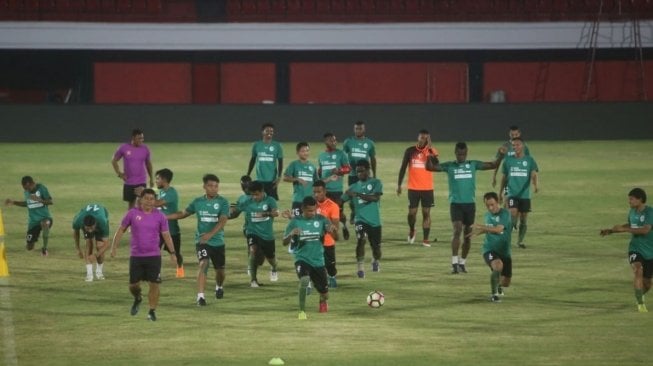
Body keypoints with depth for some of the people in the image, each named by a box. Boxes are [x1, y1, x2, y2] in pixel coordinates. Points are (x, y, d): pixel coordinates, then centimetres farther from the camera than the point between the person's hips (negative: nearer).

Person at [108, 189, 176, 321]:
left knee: (155, 284, -6)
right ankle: (137, 299, 38)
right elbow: (121, 230, 6)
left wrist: (172, 252, -3)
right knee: (133, 285, 4)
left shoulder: (160, 216, 0)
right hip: (136, 255, 0)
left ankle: (152, 311, 8)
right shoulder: (132, 213, -1)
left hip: (154, 256, 0)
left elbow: (166, 235, 4)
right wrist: (114, 247, 0)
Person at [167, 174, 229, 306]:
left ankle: (219, 287, 46)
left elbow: (223, 221, -20)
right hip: (202, 240, 0)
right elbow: (183, 213, 14)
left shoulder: (223, 202, -8)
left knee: (220, 269, 14)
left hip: (218, 241, 0)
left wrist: (210, 234, -34)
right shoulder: (198, 201, 1)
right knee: (203, 264, -21)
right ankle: (200, 296, -24)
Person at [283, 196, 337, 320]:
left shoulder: (321, 219, -3)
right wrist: (291, 234, -26)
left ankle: (322, 300, 48)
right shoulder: (295, 221, -6)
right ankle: (302, 311, -20)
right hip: (302, 258, -2)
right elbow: (285, 242, -4)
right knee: (304, 280, -34)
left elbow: (336, 236, -8)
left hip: (318, 260, 2)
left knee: (325, 294, 10)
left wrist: (332, 230, -31)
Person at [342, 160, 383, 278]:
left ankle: (375, 261, 46)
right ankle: (360, 269, -22)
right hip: (361, 219, 0)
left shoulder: (376, 183, -4)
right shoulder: (354, 187, 5)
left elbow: (376, 197, -21)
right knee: (360, 240, -26)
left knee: (376, 247, 11)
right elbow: (342, 200, 6)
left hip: (374, 221, 0)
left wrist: (358, 194, -29)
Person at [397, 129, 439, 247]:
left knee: (426, 213, 0)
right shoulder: (410, 151, 0)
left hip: (427, 188, 0)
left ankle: (426, 240, 3)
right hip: (413, 188, 0)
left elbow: (434, 166, -21)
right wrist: (399, 185, 1)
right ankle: (411, 230, 31)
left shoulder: (431, 151, -2)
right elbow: (403, 168, 5)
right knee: (412, 212, 2)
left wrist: (429, 149, -25)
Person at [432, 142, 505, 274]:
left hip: (470, 203, 3)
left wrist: (500, 155, -10)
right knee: (457, 230, -19)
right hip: (455, 203, -2)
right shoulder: (449, 166, 3)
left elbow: (493, 165, 7)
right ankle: (454, 263, -19)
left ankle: (462, 263, 22)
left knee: (467, 235, 7)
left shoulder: (473, 164, 7)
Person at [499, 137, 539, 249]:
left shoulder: (529, 160, 1)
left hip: (525, 194, 0)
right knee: (513, 214, -20)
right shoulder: (508, 160, 6)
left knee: (524, 219, 6)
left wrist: (535, 185, -32)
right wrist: (501, 192, 22)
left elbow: (533, 174, -12)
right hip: (512, 194, 0)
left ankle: (520, 240, 23)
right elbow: (504, 177, 17)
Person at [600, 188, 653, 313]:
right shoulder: (632, 211, 3)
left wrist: (623, 229, -28)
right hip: (635, 249, 3)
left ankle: (640, 297, 42)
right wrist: (611, 231, 18)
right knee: (638, 270, -27)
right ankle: (640, 304, -24)